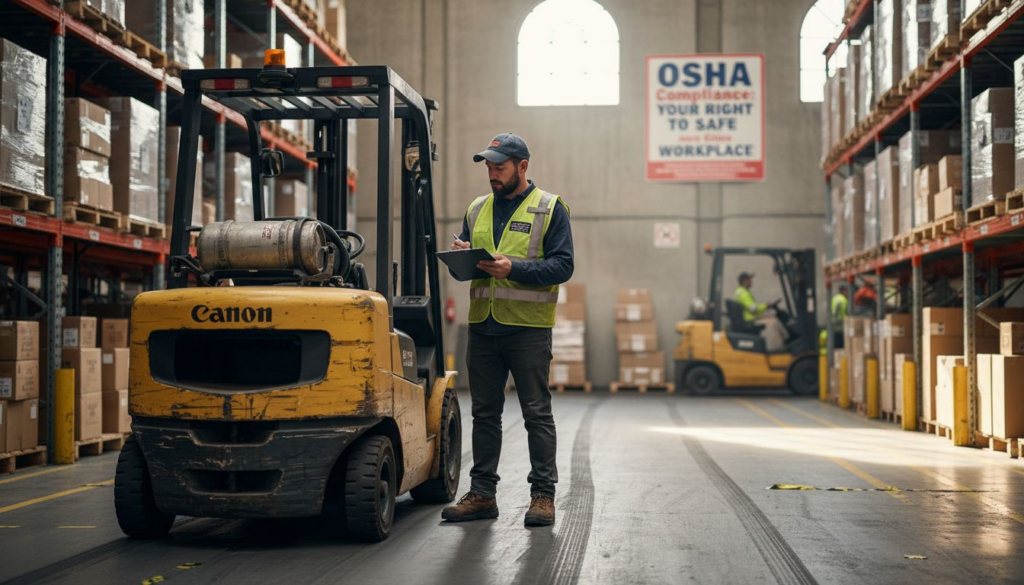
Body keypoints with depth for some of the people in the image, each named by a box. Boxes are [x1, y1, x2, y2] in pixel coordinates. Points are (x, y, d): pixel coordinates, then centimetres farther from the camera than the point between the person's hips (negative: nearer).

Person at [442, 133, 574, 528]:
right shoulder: (477, 210, 15)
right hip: (483, 326, 5)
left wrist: (514, 268, -21)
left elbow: (562, 265, -9)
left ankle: (543, 495, 7)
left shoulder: (550, 209, -1)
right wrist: (461, 256, -6)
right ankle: (482, 494, 16)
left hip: (529, 328, -5)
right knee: (484, 413, 9)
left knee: (537, 413, 0)